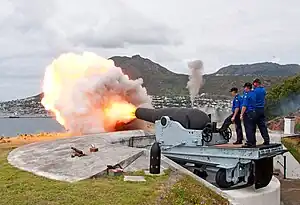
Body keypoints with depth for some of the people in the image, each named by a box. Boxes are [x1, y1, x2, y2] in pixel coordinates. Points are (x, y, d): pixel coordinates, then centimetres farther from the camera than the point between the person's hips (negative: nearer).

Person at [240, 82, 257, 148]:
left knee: (248, 129, -5)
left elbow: (244, 106, -17)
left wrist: (241, 114, -15)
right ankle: (253, 143, 18)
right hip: (254, 113, 8)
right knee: (253, 128, 13)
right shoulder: (254, 93, 14)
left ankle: (249, 143, -4)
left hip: (248, 113, -8)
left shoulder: (246, 94, -11)